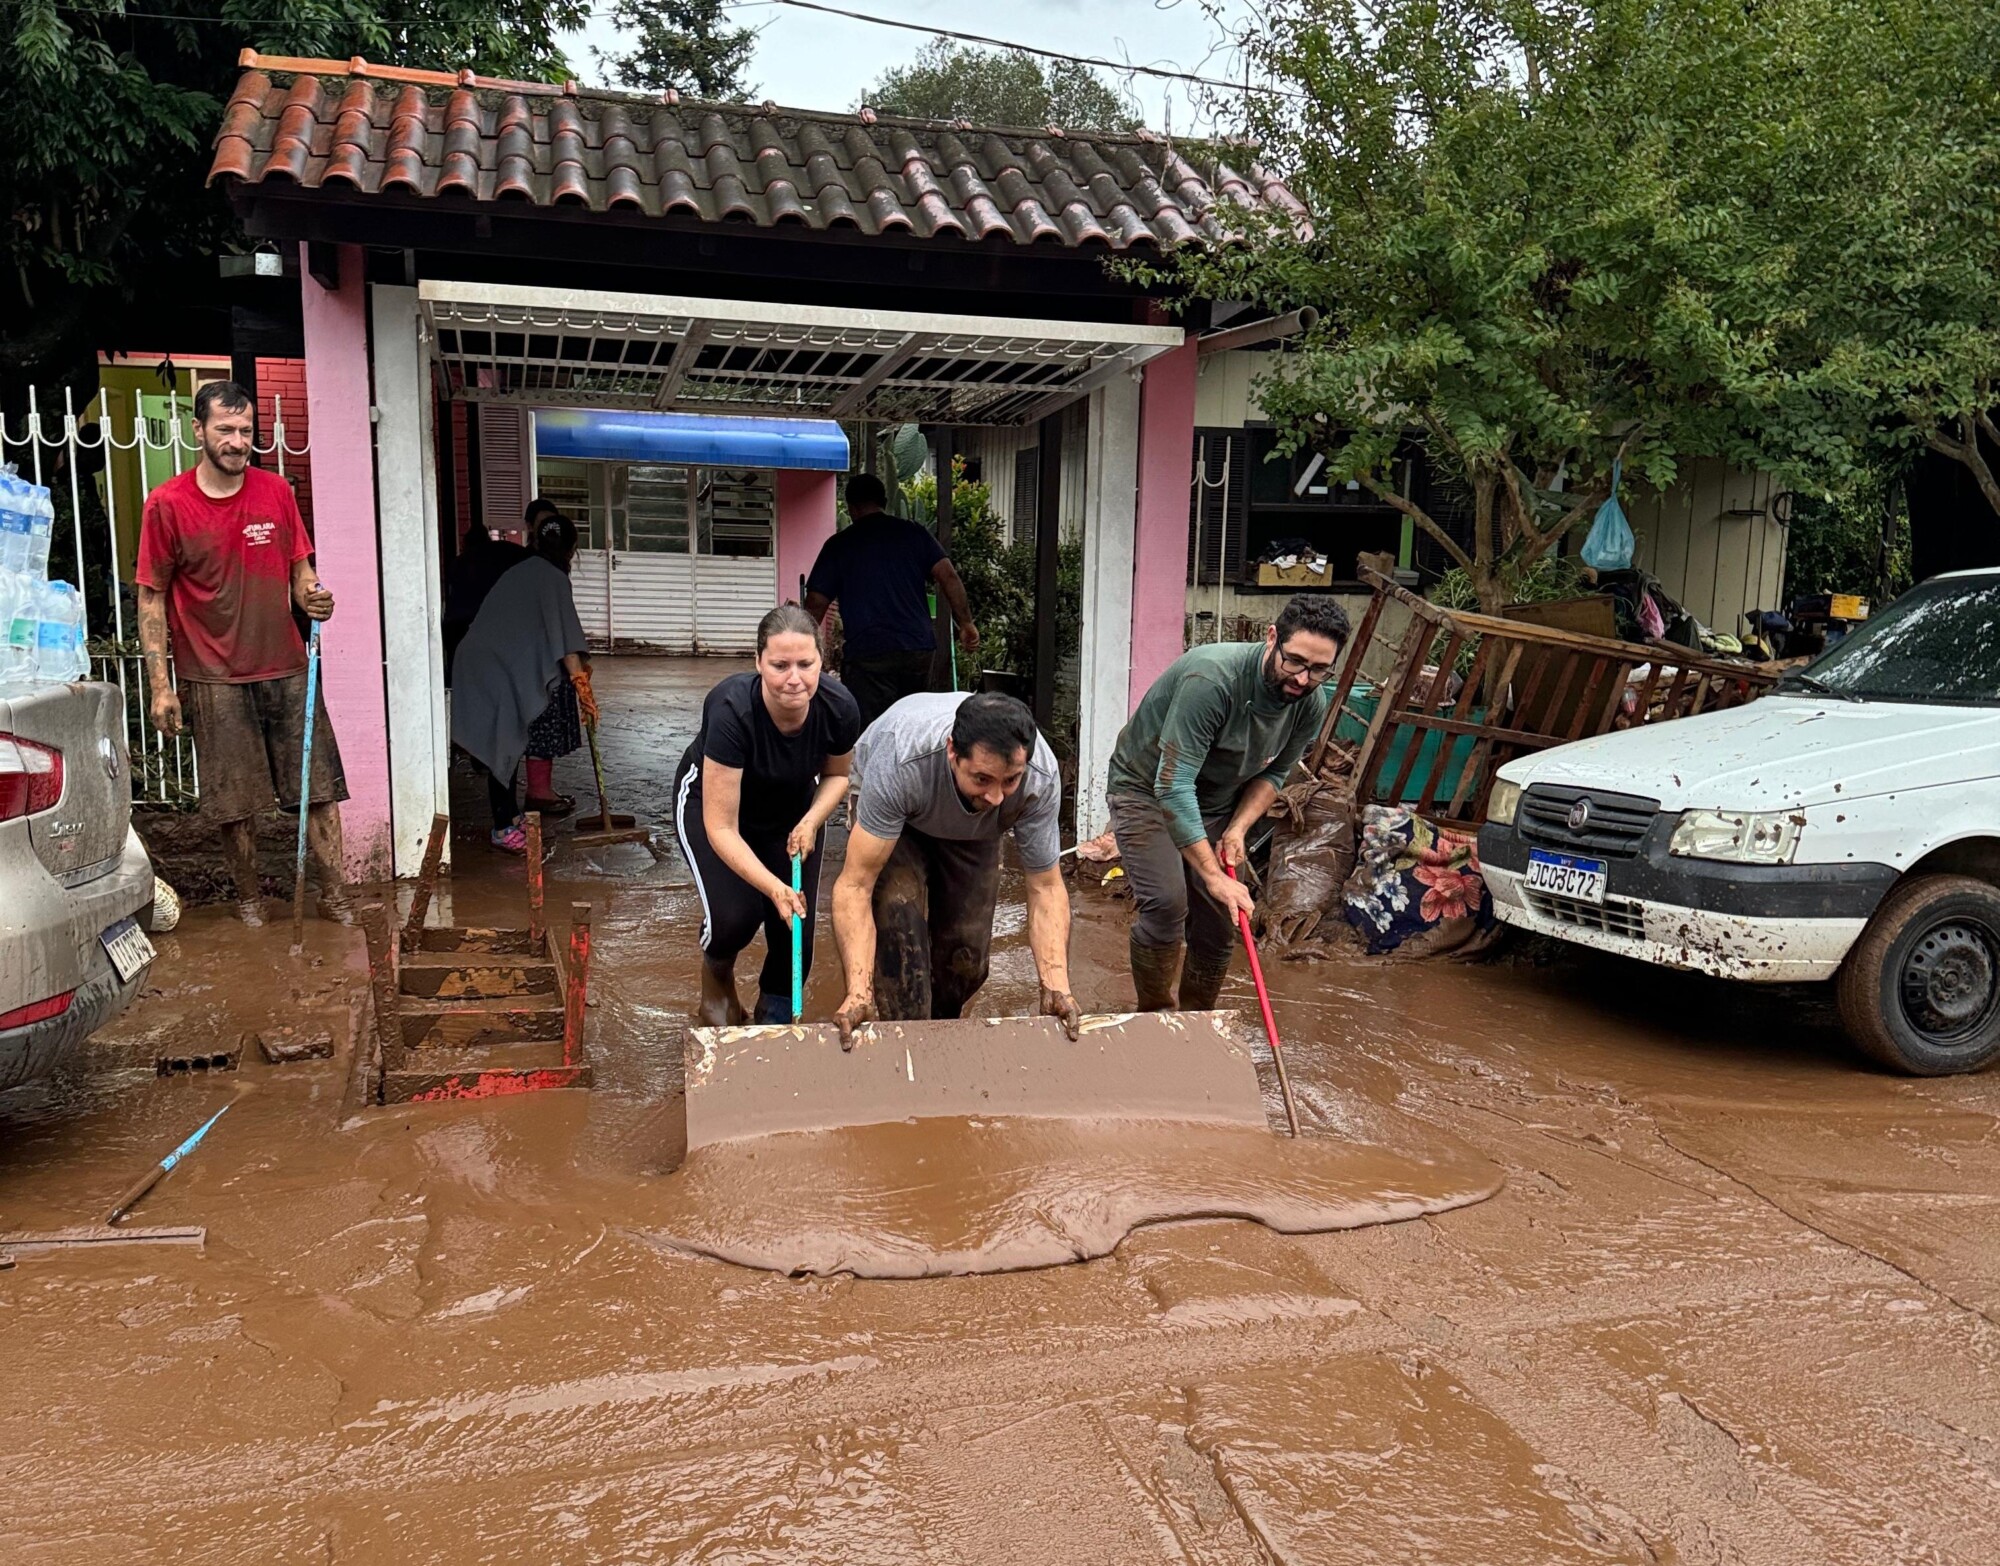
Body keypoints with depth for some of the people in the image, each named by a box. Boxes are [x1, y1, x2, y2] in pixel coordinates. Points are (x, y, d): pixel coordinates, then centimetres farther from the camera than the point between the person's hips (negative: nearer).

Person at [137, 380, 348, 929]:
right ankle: (248, 897, 23)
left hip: (286, 668, 3)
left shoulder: (275, 491, 4)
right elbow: (152, 598, -1)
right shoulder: (167, 504, -5)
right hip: (213, 678, -2)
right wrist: (160, 686, -6)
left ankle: (333, 896, 11)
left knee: (320, 787, 1)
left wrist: (314, 597, -12)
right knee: (235, 801, 4)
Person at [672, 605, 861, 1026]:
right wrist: (774, 887, -47)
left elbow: (837, 773, -3)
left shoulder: (839, 709, -28)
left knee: (796, 925, -8)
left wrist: (811, 821, -21)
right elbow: (721, 827, -35)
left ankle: (775, 1019, 23)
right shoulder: (732, 711, -38)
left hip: (792, 808, 3)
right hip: (712, 801, -3)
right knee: (737, 914, -23)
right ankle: (716, 974, 14)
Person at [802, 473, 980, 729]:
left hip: (866, 653, -3)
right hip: (919, 649, 4)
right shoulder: (914, 534, 10)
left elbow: (815, 605, 4)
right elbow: (948, 577, -1)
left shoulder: (839, 545, 4)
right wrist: (966, 624, 5)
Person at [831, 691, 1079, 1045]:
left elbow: (1046, 886, -24)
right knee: (900, 925, -25)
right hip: (891, 809, -2)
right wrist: (859, 992, -53)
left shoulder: (1042, 778, -36)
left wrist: (1055, 985, -38)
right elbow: (855, 884, -41)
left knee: (967, 956, -1)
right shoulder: (900, 762, -45)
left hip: (972, 829, 3)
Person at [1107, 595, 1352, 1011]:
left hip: (1216, 804, 6)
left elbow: (1272, 774, 5)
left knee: (1219, 923, 2)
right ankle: (1155, 1016, -2)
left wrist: (1238, 828, -13)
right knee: (1166, 905, -24)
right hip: (1146, 788, -6)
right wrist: (1212, 874, -36)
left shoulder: (1312, 705, -13)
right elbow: (1173, 786, -36)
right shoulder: (1212, 677, -36)